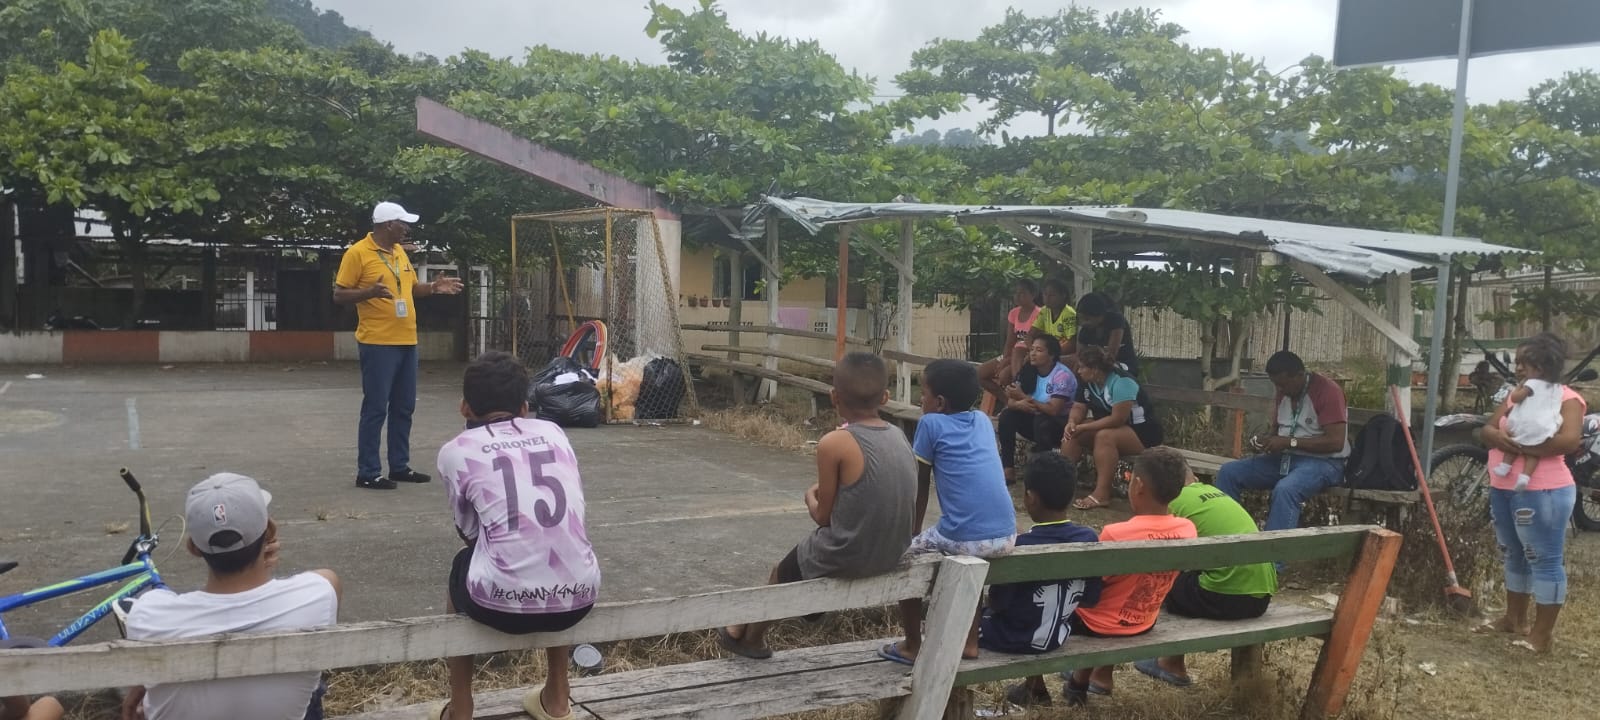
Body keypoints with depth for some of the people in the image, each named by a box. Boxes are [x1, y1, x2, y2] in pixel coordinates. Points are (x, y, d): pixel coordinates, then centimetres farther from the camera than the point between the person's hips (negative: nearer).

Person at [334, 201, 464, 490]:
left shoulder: (400, 252, 14)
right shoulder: (357, 253, -8)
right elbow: (339, 295, -9)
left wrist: (434, 287, 7)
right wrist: (368, 292, -25)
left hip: (407, 342, 8)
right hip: (378, 343, -8)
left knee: (403, 408, 13)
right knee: (376, 408, -4)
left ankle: (400, 466, 23)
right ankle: (367, 473, 3)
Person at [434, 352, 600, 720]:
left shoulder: (455, 451, 6)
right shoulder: (554, 433, 15)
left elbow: (468, 532, 16)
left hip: (501, 602, -2)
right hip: (579, 597, 3)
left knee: (460, 569, 32)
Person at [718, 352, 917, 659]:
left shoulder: (834, 443, -18)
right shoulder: (899, 436, 0)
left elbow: (823, 516, -10)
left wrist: (811, 496, 10)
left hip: (844, 557, -6)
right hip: (893, 555, 6)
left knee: (781, 574, 24)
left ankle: (746, 636, 46)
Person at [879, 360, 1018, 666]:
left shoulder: (931, 423, 2)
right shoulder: (983, 420, 18)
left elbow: (920, 487, 8)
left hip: (966, 537, -6)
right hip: (1007, 537, 6)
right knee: (968, 560, 37)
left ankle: (912, 646, 24)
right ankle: (969, 641, 37)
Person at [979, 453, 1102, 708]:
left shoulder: (1020, 546, -26)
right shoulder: (1089, 539, -12)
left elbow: (998, 604, -18)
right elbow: (1091, 600, -3)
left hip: (1014, 638, -5)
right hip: (1056, 637, 6)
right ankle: (1035, 689, 45)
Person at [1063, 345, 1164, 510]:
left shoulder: (1121, 382, -26)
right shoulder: (1086, 382, -1)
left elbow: (1117, 419, -30)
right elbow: (1079, 407, 3)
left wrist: (1084, 427, -25)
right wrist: (1072, 422, -20)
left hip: (1143, 433, -8)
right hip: (1110, 427, 8)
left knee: (1105, 436, -36)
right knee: (1071, 433, -10)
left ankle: (1102, 494, -38)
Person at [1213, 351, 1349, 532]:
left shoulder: (1327, 391, -15)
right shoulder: (1283, 393, 10)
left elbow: (1336, 442, -21)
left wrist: (1289, 442, -22)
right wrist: (1265, 441, 1)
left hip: (1322, 462, -8)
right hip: (1285, 458, 8)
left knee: (1285, 490, -39)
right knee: (1228, 472, -9)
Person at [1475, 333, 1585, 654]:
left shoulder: (1566, 398, -9)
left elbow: (1570, 439, -25)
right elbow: (1487, 428, 7)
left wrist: (1524, 447, -23)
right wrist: (1499, 438, -15)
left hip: (1541, 493, -9)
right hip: (1502, 489, 9)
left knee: (1545, 560, -1)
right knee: (1514, 555, 18)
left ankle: (1543, 632, 6)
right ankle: (1514, 619, 31)